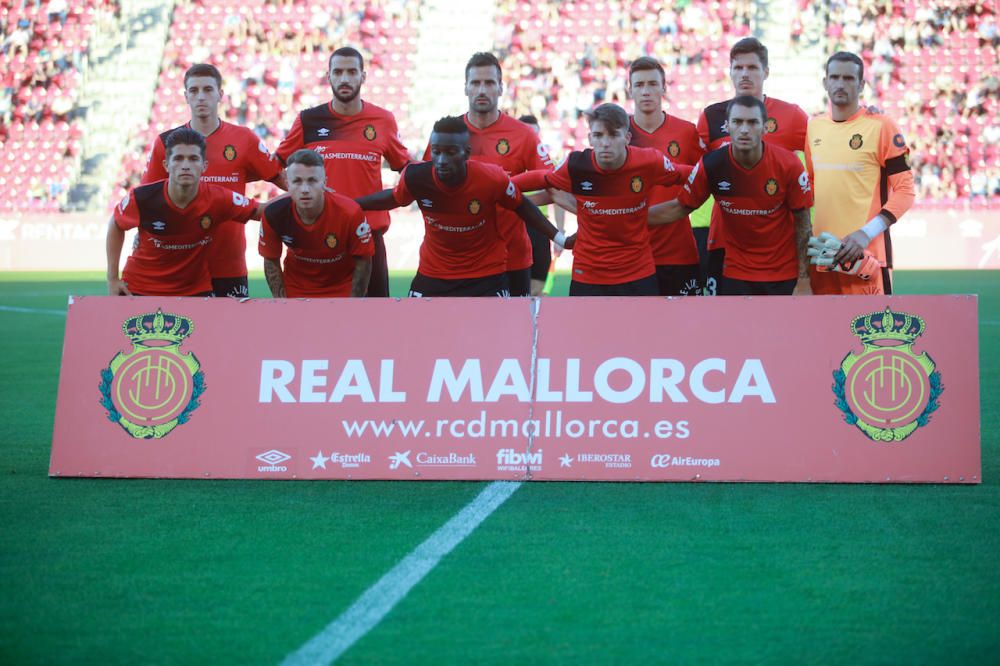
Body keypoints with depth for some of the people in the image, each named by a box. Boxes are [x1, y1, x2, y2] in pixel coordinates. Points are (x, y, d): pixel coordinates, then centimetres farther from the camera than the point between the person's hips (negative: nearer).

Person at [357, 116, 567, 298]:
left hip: (486, 277, -2)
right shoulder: (416, 177, -19)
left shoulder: (492, 179, -24)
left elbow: (521, 206, -4)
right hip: (432, 276, 2)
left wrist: (558, 237, -3)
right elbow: (393, 198, 4)